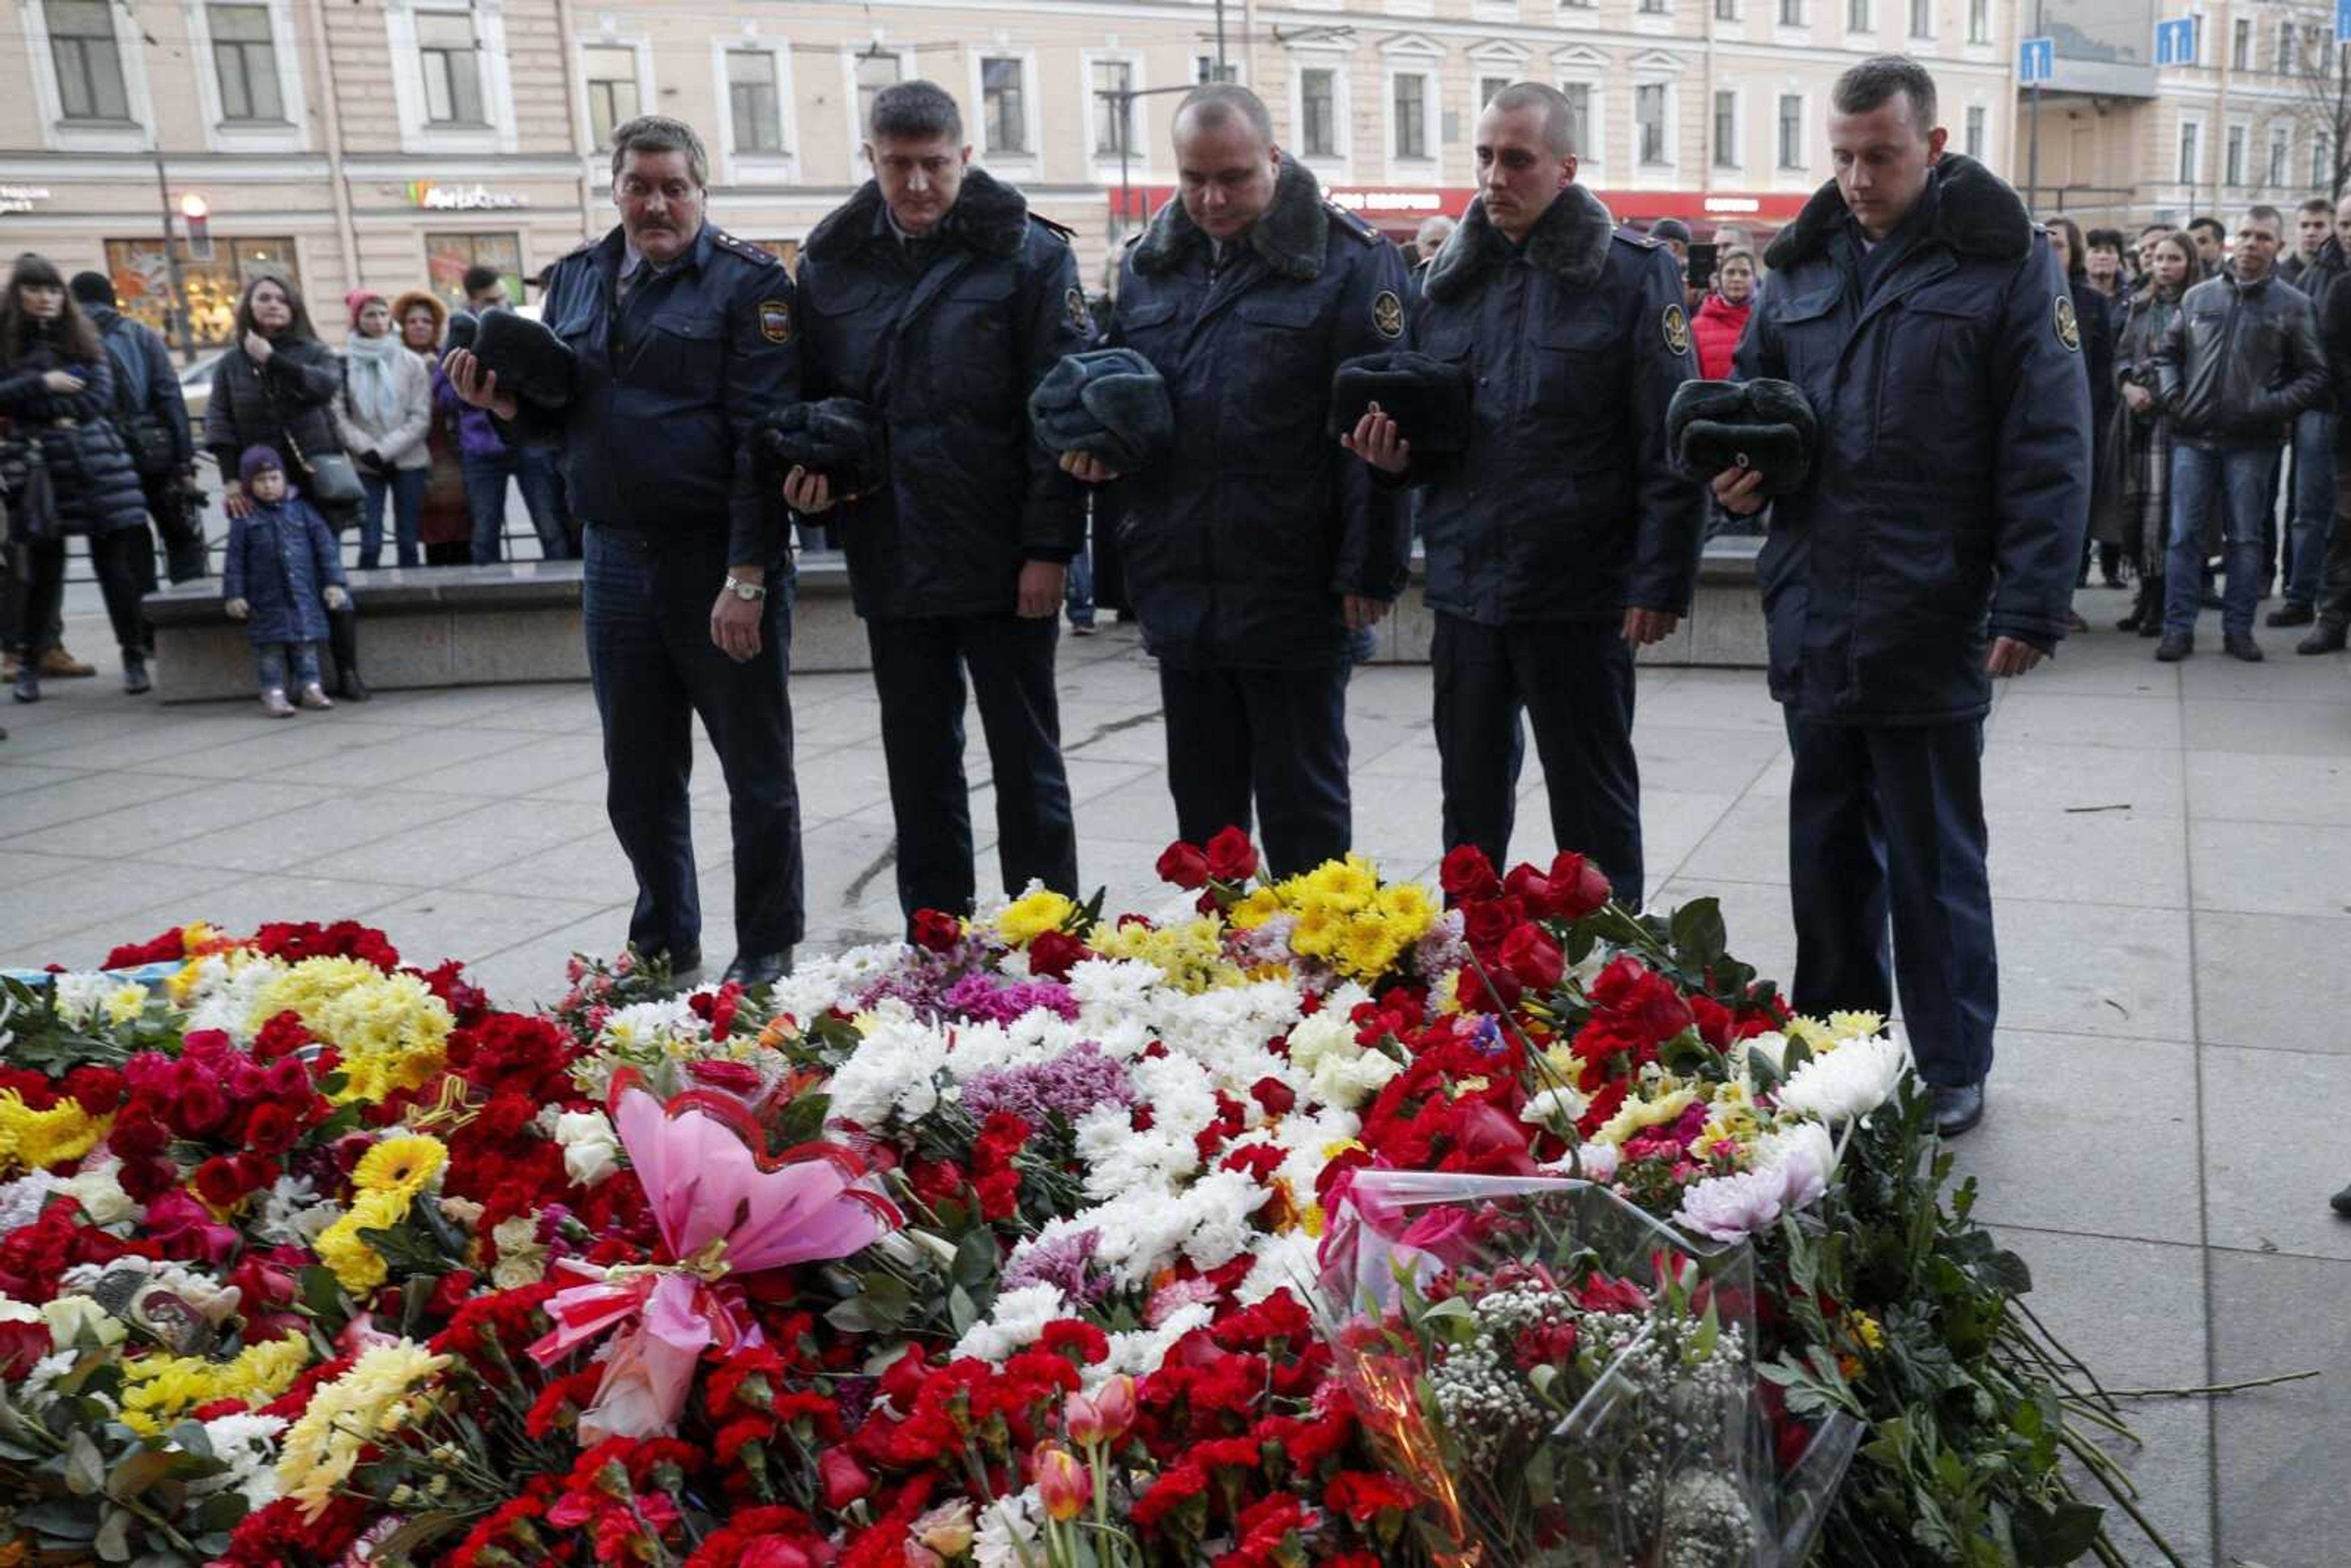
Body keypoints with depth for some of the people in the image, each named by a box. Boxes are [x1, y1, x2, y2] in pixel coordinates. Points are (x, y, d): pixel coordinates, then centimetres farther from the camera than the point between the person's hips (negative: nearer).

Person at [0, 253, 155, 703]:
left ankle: (134, 657, 8)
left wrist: (60, 419, -7)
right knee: (42, 569, 3)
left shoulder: (83, 336, 11)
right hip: (38, 464, -1)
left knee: (115, 563, 0)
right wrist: (41, 383, -12)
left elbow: (100, 394, 1)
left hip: (96, 459, 1)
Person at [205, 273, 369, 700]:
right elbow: (218, 423, 5)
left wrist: (272, 359, -14)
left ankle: (347, 672, -4)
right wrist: (230, 479, -6)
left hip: (317, 479, -1)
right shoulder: (231, 364, 12)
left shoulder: (312, 352, 10)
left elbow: (327, 384, -12)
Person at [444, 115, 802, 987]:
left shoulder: (748, 283, -6)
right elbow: (558, 420, 19)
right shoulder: (577, 279, 12)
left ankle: (766, 952, 20)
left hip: (721, 562, -6)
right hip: (618, 561, 6)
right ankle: (665, 946, 30)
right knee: (639, 779, 14)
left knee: (757, 769, 6)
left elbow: (765, 434, -14)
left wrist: (747, 576, -20)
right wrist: (509, 404, -4)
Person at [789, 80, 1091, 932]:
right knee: (919, 766, 12)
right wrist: (810, 470, -4)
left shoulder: (1028, 253, -5)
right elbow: (809, 394, 17)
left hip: (1002, 559, -4)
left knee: (1026, 761, 6)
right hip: (891, 560, 4)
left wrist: (1050, 546, -13)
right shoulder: (831, 260, 7)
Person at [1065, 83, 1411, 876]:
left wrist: (1370, 570, -14)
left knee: (1303, 809, 6)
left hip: (1294, 595, -5)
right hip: (1180, 592, 6)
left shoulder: (1347, 261, -6)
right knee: (1203, 807, 16)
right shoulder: (1148, 263, 11)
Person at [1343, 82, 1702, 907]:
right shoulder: (1450, 275, 10)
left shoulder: (1633, 273, -5)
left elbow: (1671, 446, -9)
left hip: (1581, 592, -5)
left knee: (1593, 805, 8)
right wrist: (1396, 450, -3)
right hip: (1466, 588, 5)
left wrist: (1661, 582, -14)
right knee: (1470, 800, 15)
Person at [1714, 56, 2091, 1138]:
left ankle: (1949, 1073, 21)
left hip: (1929, 631, -5)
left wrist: (2031, 605, -14)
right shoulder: (1804, 265, 9)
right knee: (1828, 850, 15)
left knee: (1932, 866, 6)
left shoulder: (2004, 262, -5)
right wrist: (1736, 467, -1)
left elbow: (2049, 451, -8)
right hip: (1813, 625, 5)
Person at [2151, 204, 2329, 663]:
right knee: (2184, 536, 0)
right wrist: (2172, 397, 0)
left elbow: (2314, 375, 3)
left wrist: (2272, 407, -11)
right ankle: (2179, 628, 6)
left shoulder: (2293, 305, 3)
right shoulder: (2199, 296, 9)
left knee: (2246, 539, 5)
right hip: (2194, 437, 1)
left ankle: (2239, 629, 13)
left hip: (2251, 443, -1)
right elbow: (2167, 353, 17)